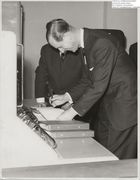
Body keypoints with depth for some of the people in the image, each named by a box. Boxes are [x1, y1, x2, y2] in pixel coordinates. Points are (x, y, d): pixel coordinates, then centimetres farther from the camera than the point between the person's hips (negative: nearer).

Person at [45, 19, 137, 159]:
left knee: (118, 158, -1)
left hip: (125, 104, -9)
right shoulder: (86, 43, 5)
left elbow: (99, 85, -26)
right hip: (109, 103, 9)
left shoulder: (102, 43, -24)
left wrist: (73, 111, -21)